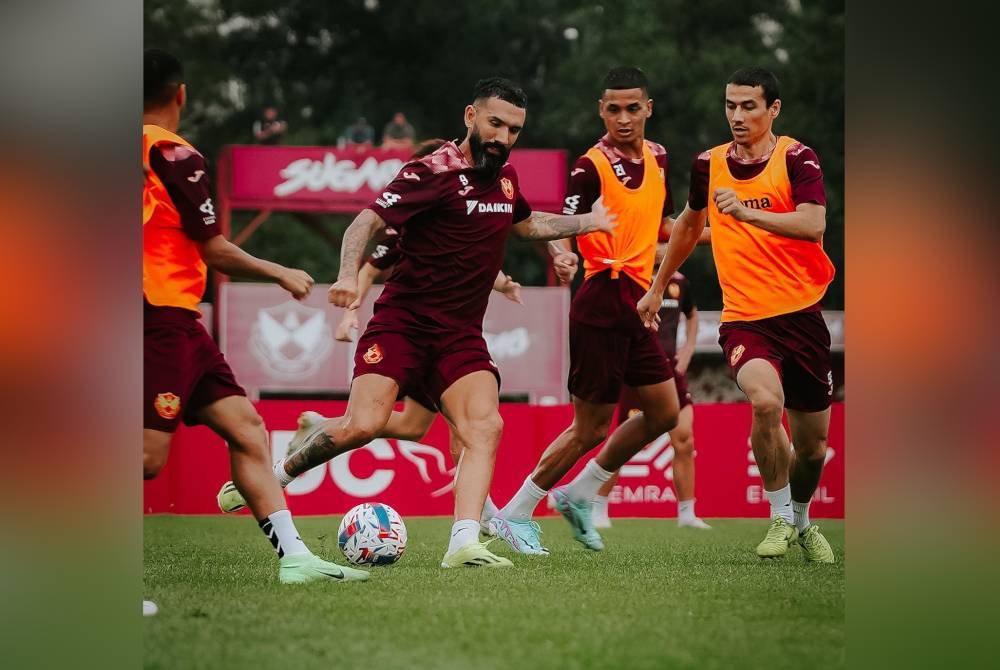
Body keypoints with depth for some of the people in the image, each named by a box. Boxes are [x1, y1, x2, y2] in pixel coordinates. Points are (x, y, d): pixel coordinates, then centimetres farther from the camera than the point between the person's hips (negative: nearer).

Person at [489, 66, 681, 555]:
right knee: (590, 428, -6)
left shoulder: (657, 157, 11)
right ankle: (514, 514, 6)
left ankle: (578, 495, 22)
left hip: (634, 304, 8)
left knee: (664, 413, 10)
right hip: (605, 299, -8)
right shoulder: (592, 166, -13)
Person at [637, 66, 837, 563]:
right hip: (743, 317, 1)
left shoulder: (796, 158, -6)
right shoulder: (709, 164, 5)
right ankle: (780, 517, -9)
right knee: (766, 401, -29)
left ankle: (802, 521, 39)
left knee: (813, 441, 8)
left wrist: (748, 212, -35)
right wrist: (657, 288, 31)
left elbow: (813, 225, -23)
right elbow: (689, 224, 25)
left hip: (802, 315, -1)